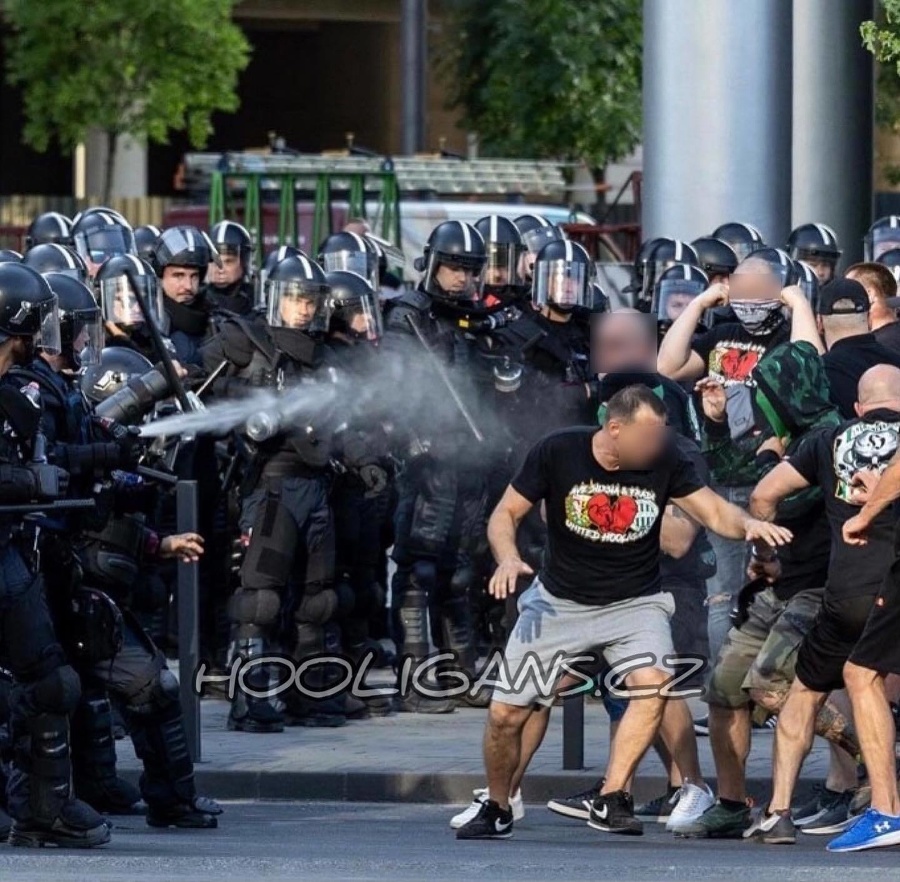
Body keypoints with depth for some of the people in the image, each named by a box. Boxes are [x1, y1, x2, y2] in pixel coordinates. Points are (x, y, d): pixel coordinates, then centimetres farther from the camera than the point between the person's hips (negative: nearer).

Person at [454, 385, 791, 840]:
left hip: (635, 602, 0)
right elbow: (505, 514, -7)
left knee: (652, 681, -30)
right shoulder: (557, 452, -14)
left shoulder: (664, 461, -11)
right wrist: (508, 558, -26)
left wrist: (747, 523, -31)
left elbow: (714, 512, -10)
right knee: (505, 712, -1)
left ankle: (610, 802, -23)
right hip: (559, 601, 0)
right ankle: (496, 810, 25)